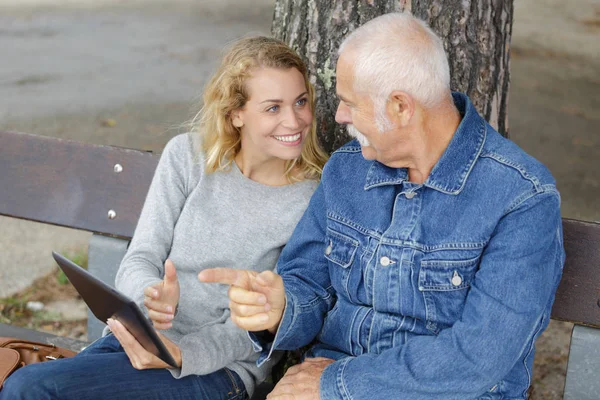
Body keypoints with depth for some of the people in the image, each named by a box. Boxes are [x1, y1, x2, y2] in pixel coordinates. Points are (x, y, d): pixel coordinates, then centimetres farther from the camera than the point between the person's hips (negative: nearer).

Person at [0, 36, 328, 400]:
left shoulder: (313, 201, -8)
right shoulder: (187, 156, 2)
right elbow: (138, 261, -1)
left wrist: (179, 355, -26)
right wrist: (151, 294, -26)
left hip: (217, 370, -4)